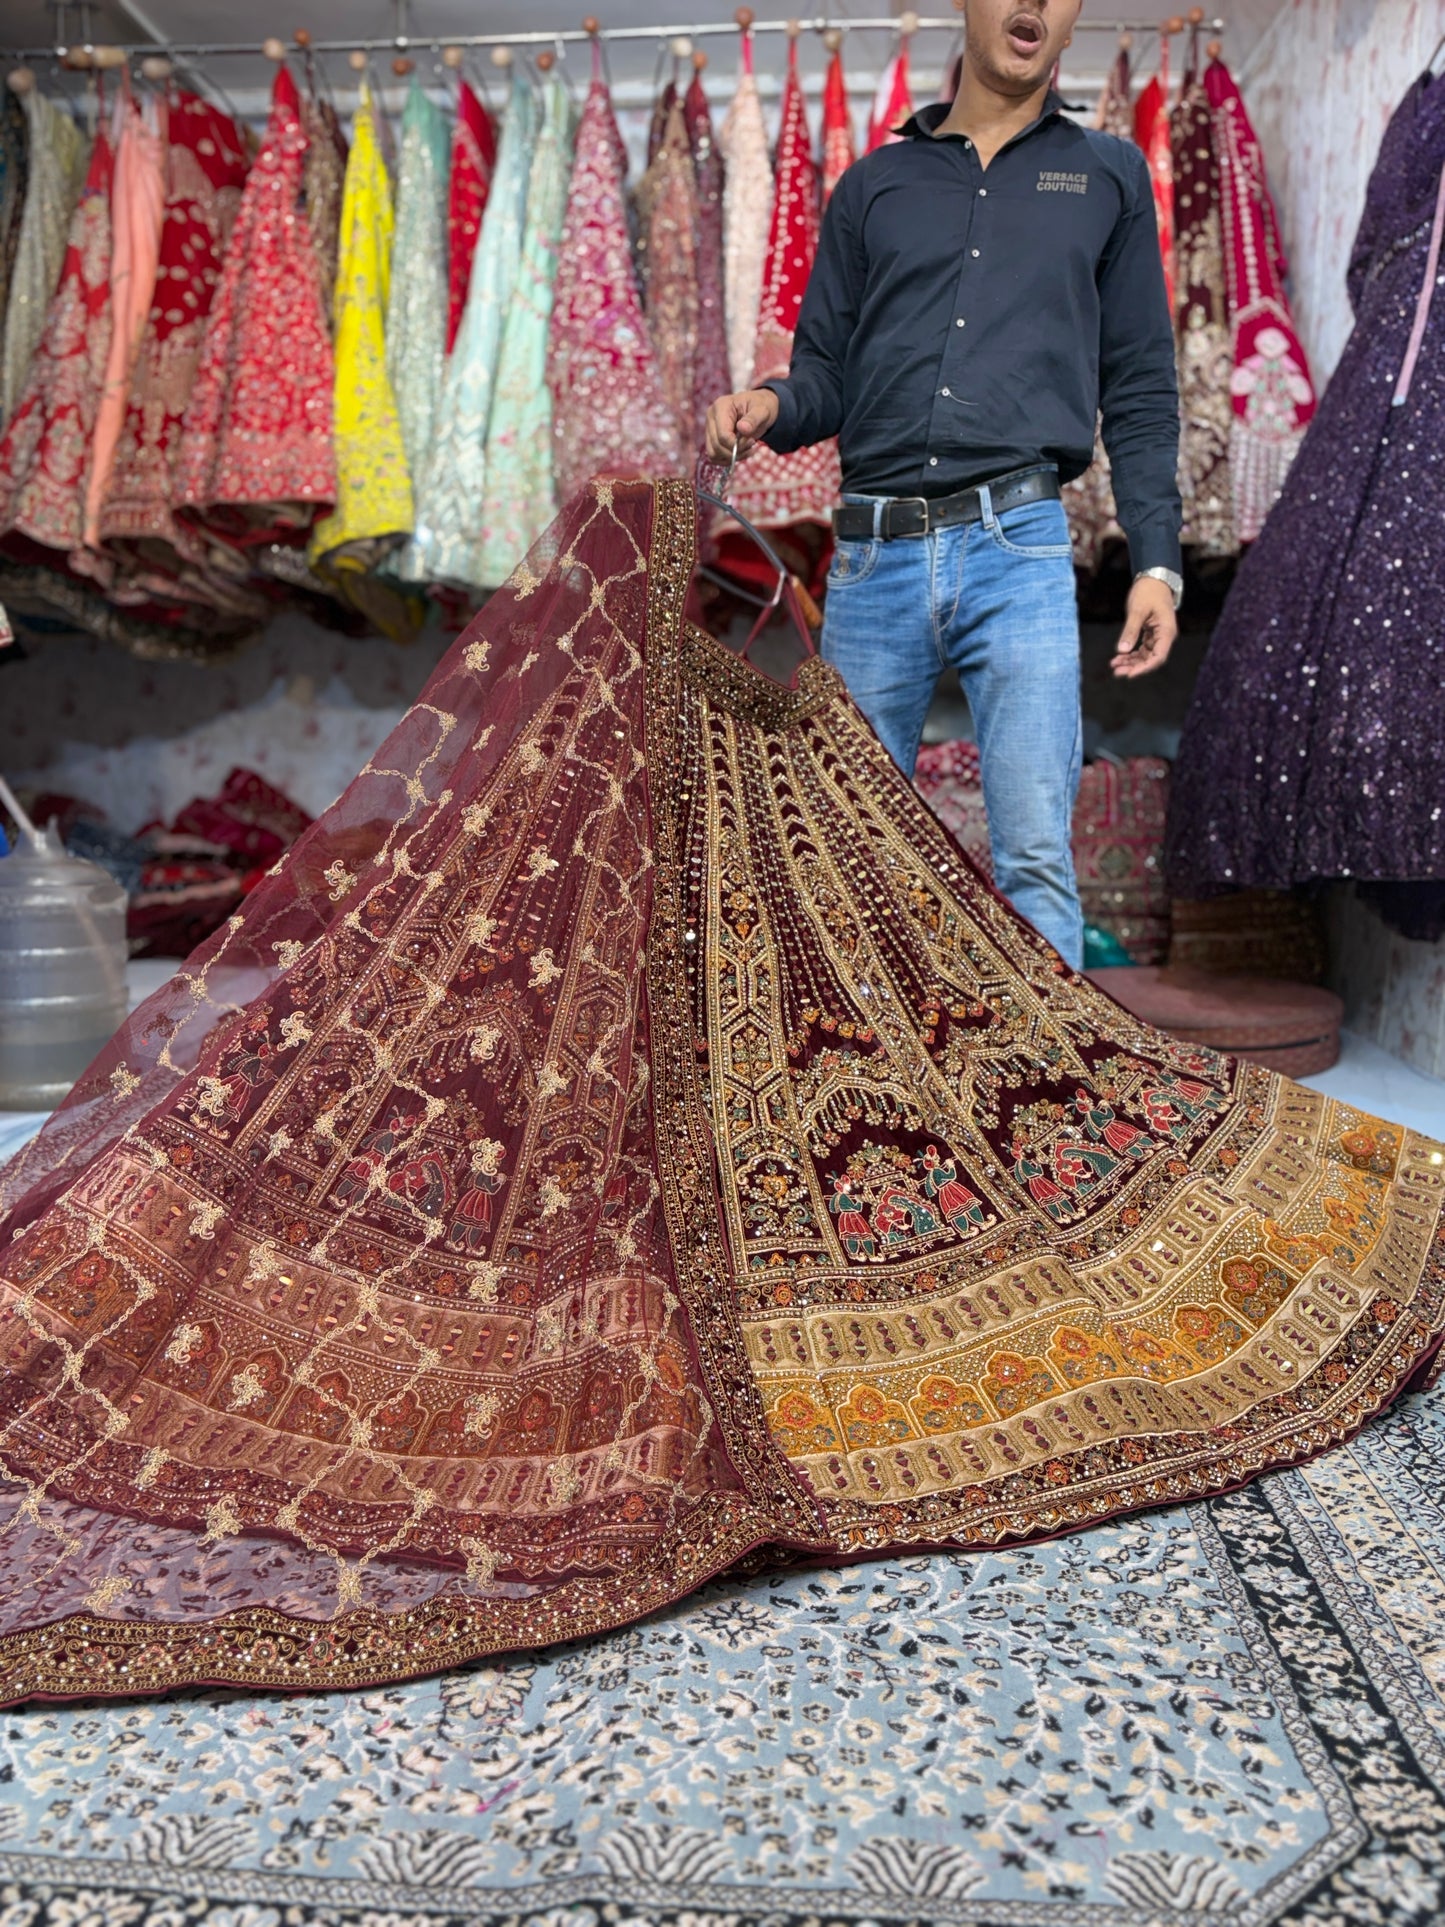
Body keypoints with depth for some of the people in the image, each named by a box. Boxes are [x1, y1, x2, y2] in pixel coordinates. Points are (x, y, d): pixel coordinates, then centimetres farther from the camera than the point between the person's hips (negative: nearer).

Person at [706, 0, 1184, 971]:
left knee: (1036, 858, -12)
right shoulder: (875, 183, 19)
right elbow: (827, 371, 16)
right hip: (874, 556, 2)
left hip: (1017, 551, -1)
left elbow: (1140, 389, 13)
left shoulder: (1109, 175, 17)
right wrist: (771, 408, -8)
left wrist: (1157, 563, 3)